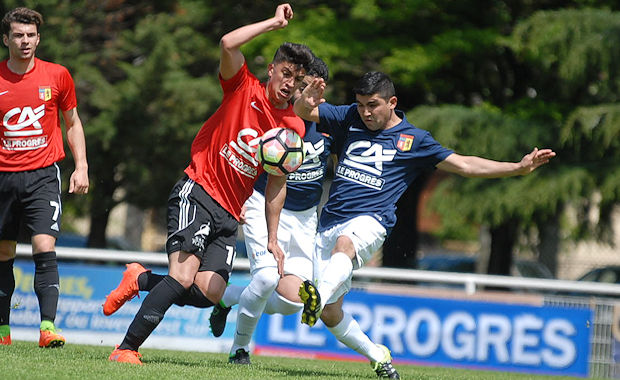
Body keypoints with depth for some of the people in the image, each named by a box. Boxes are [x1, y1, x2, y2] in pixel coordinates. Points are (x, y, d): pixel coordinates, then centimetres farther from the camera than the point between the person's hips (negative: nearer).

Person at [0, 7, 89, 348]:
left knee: (44, 249, -16)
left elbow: (72, 123, 13)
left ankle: (48, 326, -22)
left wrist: (81, 166, 4)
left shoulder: (57, 76, 2)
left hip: (43, 175, -1)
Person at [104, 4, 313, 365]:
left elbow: (277, 184, 15)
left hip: (229, 213, 5)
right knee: (183, 277, -23)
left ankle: (141, 280, 15)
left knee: (209, 293, -10)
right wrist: (275, 22, -13)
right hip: (196, 193, -5)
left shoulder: (294, 128, 9)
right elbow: (228, 44, -21)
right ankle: (126, 350, -17)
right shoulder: (244, 87, -2)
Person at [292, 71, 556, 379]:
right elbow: (302, 112, 13)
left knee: (345, 243, -41)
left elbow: (463, 164, 8)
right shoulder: (349, 118, 14)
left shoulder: (413, 140, 7)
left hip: (369, 221, -4)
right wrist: (307, 100, -13)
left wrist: (519, 168, 0)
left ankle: (319, 296, -66)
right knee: (331, 314, -1)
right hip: (329, 223, 4)